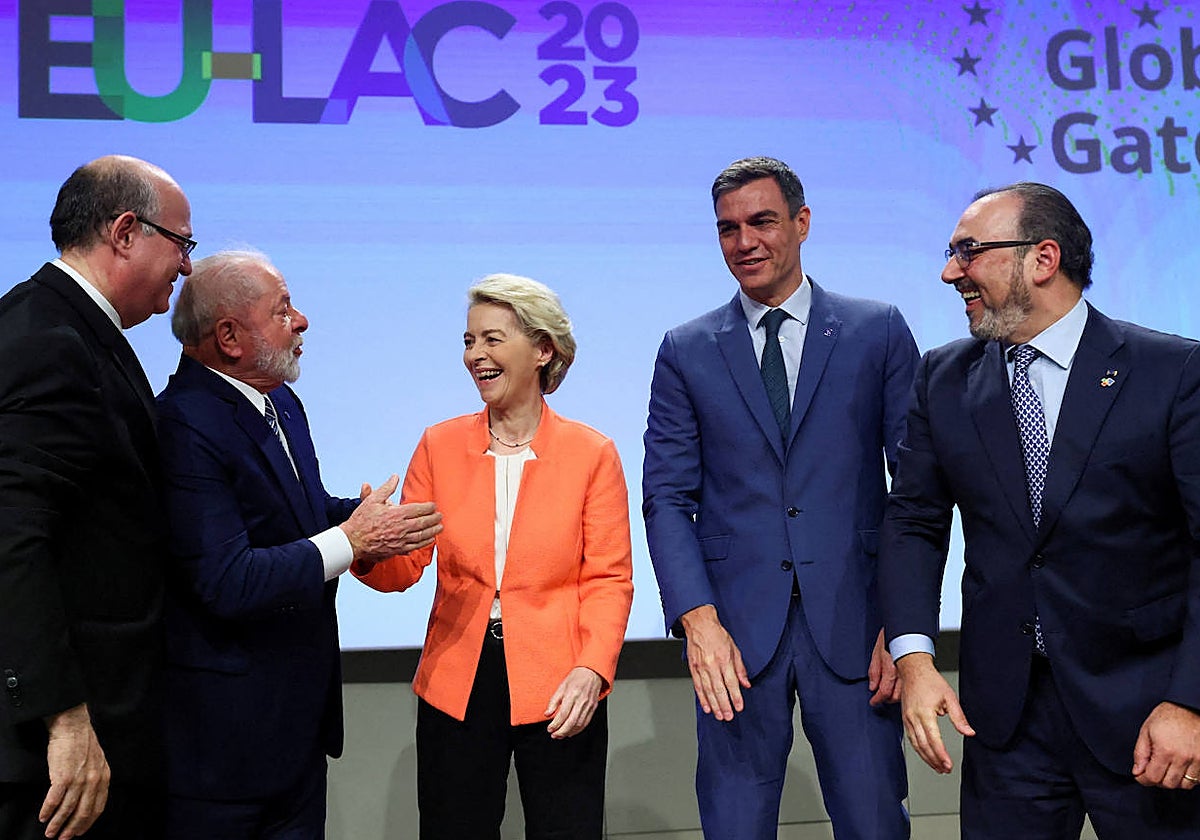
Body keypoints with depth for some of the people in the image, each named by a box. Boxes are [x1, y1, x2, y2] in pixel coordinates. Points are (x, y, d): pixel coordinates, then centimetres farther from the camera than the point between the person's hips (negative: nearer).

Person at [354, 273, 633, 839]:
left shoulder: (592, 453, -3)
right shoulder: (440, 445, 3)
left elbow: (609, 579, -4)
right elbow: (404, 566, 1)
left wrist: (591, 669, -18)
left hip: (557, 689, -2)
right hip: (456, 686, 2)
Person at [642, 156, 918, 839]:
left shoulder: (879, 332, 5)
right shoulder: (687, 351, 7)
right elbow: (667, 497, 3)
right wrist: (698, 619, -10)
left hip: (853, 626, 0)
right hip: (737, 629, 1)